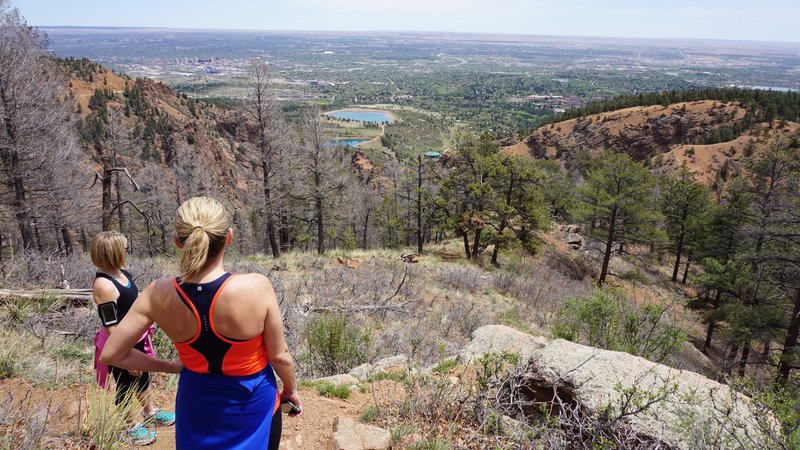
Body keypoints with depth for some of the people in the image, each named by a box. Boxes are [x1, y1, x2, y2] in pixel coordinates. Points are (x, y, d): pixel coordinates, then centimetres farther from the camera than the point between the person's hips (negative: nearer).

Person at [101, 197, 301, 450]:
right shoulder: (256, 288, -29)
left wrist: (171, 367, 2)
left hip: (198, 406, 2)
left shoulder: (159, 295, -21)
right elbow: (279, 356, -16)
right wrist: (291, 389, 4)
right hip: (252, 404, -2)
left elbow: (110, 354, -9)